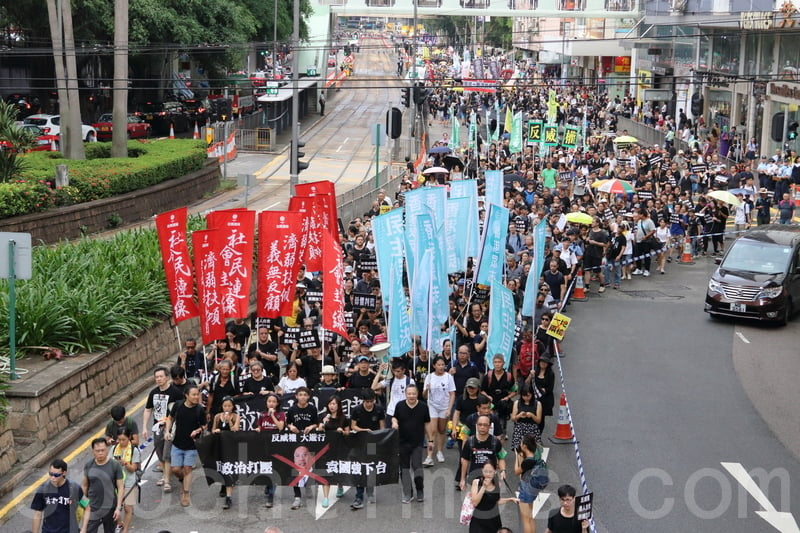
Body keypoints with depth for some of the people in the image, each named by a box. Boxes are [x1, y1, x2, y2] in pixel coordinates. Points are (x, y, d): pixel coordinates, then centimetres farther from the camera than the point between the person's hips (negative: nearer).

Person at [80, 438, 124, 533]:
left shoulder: (115, 466, -10)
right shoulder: (89, 465, -3)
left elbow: (120, 488, -8)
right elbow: (84, 485, 9)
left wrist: (118, 508, -11)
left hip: (110, 509, -1)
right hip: (93, 508, 1)